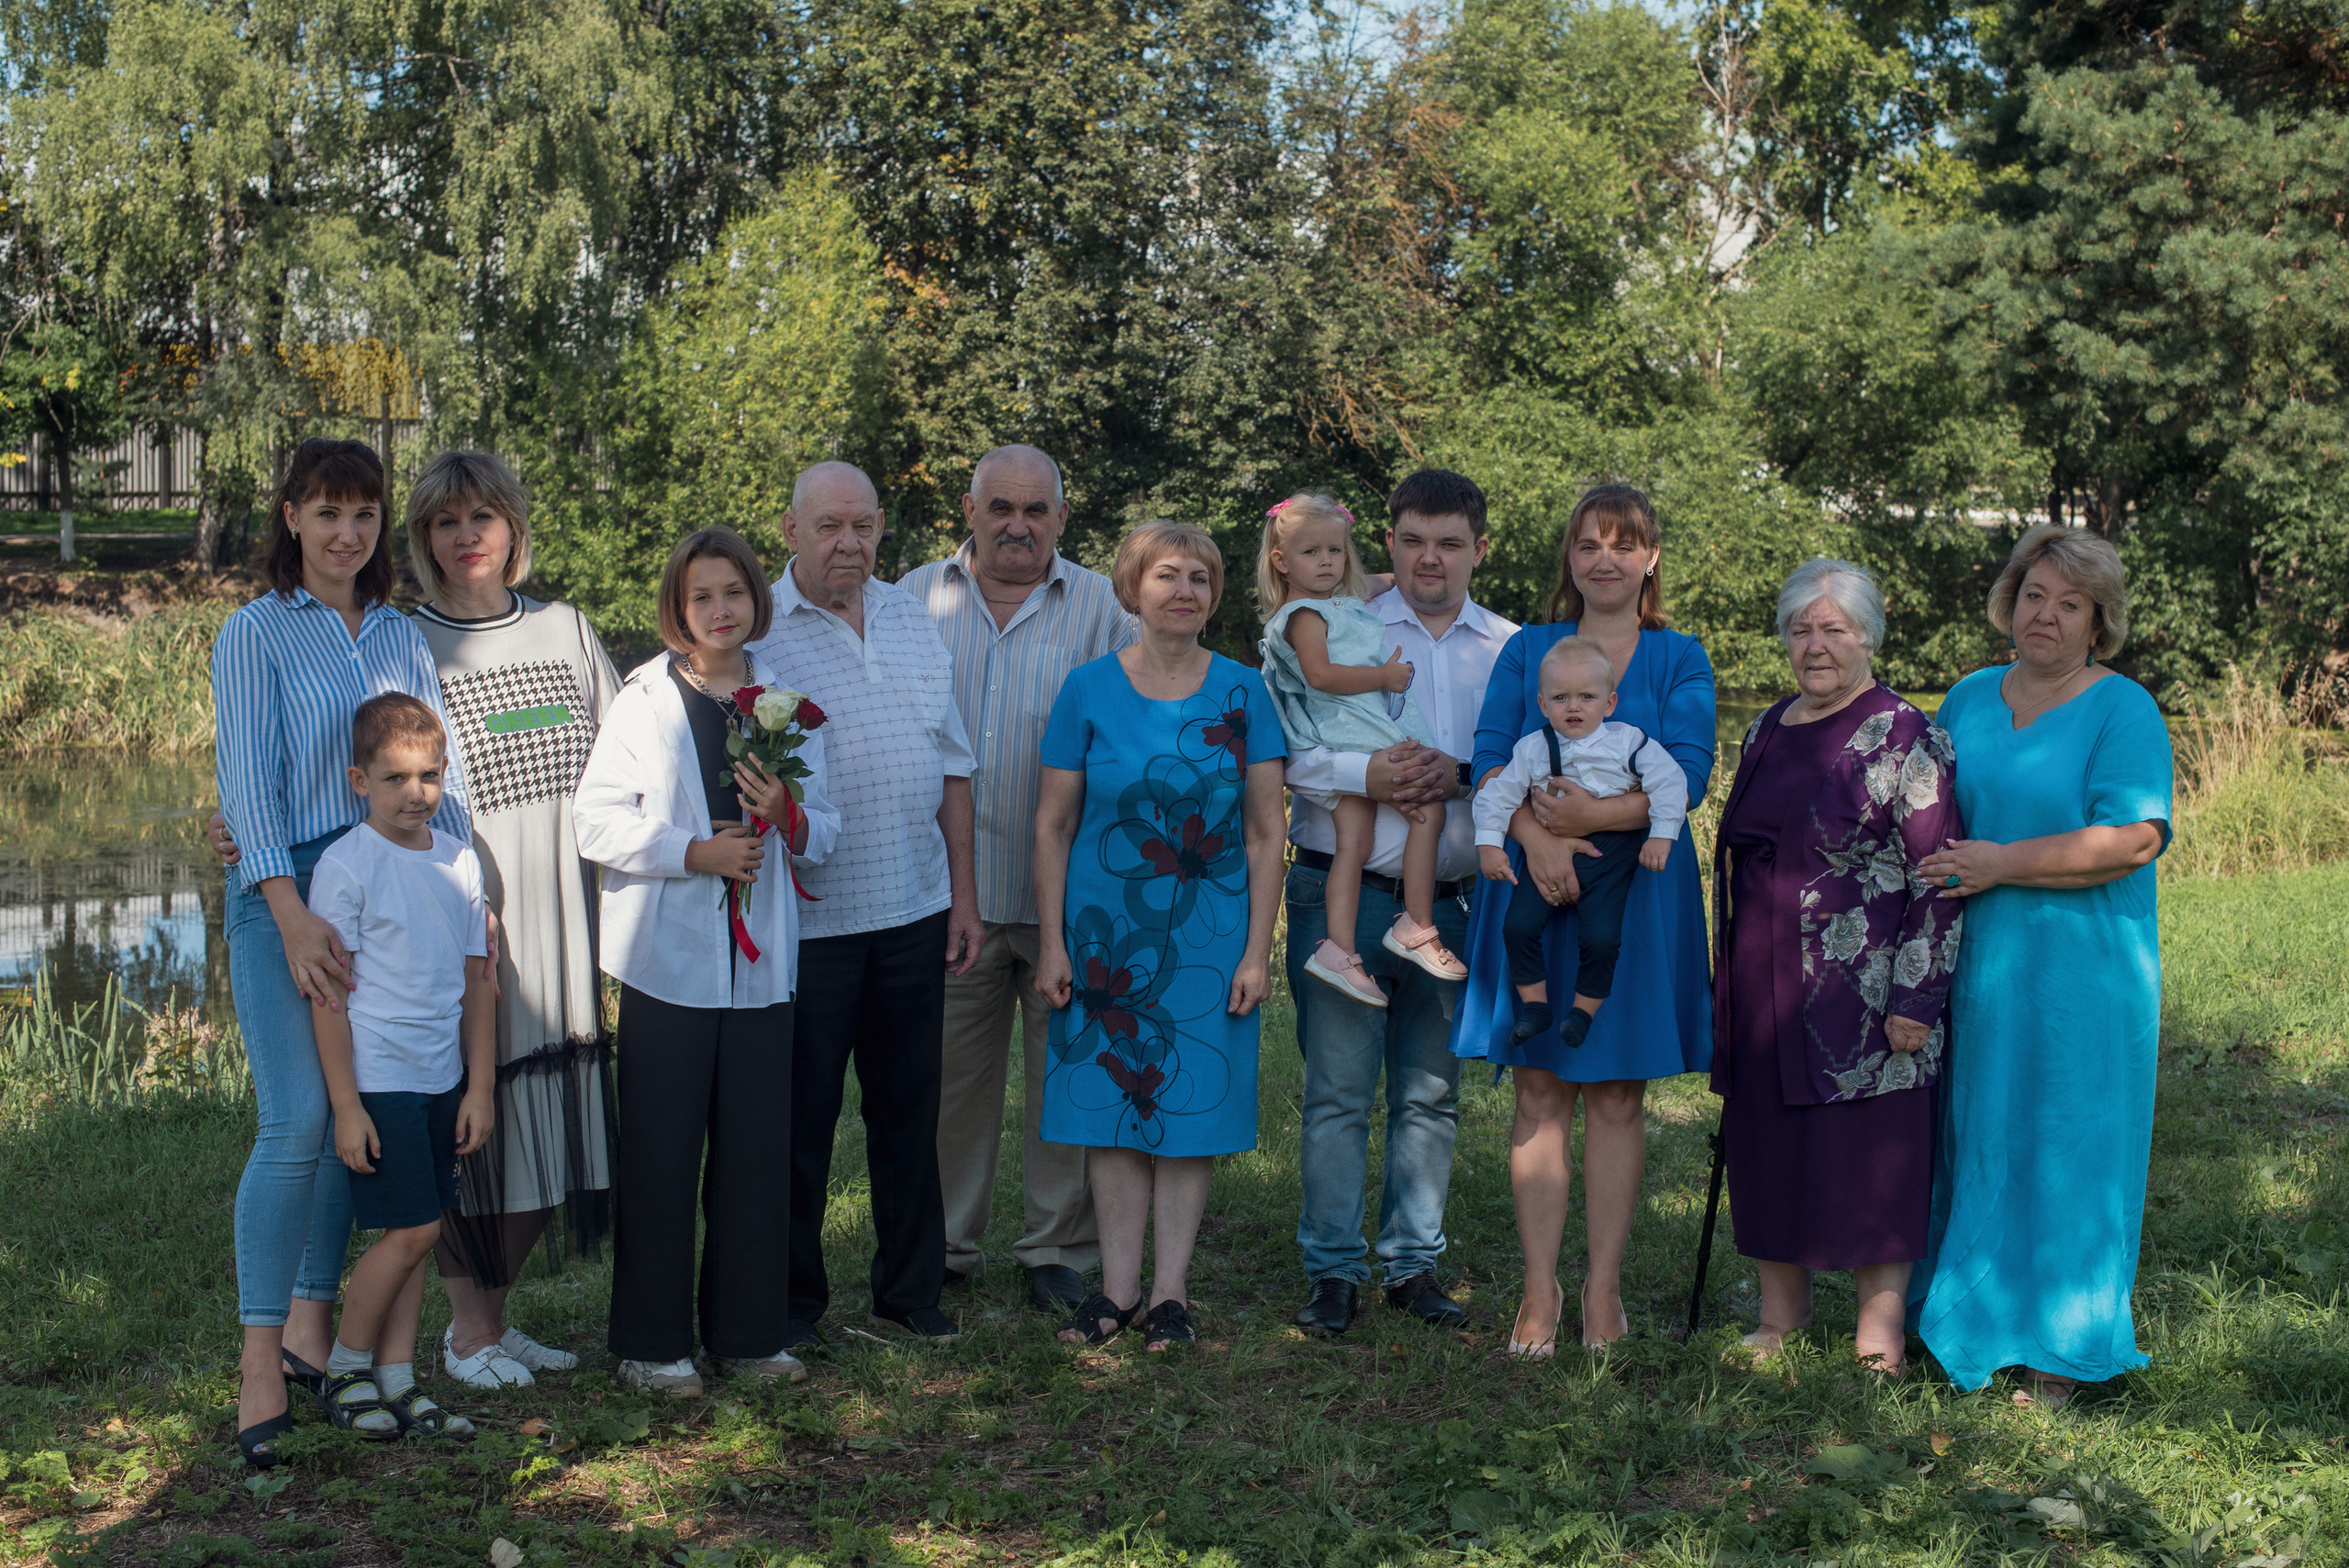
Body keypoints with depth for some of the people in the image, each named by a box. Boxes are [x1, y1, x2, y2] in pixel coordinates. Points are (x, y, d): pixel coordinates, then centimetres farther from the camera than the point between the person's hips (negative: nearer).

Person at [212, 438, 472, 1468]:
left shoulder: (402, 638, 13)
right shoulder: (256, 635, 0)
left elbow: (440, 773, 14)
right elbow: (248, 783, -7)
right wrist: (295, 918, -17)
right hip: (284, 895, -5)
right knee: (298, 1120, -13)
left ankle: (313, 1327, 18)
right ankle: (261, 1361, -6)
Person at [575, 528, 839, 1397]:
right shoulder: (644, 697, 1)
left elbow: (825, 831, 14)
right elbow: (597, 820, -5)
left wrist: (787, 815, -8)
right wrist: (696, 852, -15)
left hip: (762, 959, 3)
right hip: (669, 957, -3)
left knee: (757, 1150, 6)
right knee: (660, 1155, 0)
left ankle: (748, 1332, 18)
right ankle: (652, 1342, 11)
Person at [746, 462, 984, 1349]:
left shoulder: (912, 622, 12)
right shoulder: (753, 630, -5)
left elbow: (952, 766, 15)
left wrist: (963, 894, 12)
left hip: (915, 910, 5)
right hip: (805, 918, -5)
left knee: (910, 1109, 11)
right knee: (799, 1116, 4)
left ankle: (910, 1292, 24)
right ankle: (794, 1299, 19)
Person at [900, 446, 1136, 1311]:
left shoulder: (1101, 607, 4)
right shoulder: (916, 598, 8)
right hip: (947, 885, 1)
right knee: (950, 1072, 8)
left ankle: (1056, 1249, 17)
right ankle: (943, 1247, 21)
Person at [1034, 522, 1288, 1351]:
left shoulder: (1242, 693, 0)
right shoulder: (1088, 689, -1)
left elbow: (1265, 833, 0)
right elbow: (1053, 824, 2)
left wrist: (1257, 950, -5)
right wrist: (1052, 942, -3)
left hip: (1207, 932, 0)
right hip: (1104, 930, 0)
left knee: (1191, 1103, 4)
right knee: (1111, 1101, 4)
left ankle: (1170, 1288, 13)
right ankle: (1119, 1285, 14)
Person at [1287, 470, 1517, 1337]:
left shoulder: (1512, 649, 11)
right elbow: (1283, 751, -4)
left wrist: (1460, 775, -14)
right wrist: (1365, 773, -20)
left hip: (1455, 901, 2)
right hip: (1345, 894, -2)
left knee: (1431, 1092, 9)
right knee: (1339, 1090, -1)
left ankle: (1413, 1264, 20)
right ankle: (1332, 1268, 9)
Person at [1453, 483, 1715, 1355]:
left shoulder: (1680, 660, 6)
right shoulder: (1528, 650, 10)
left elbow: (1688, 773, -7)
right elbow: (1489, 757, -1)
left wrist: (1595, 816, -20)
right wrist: (1536, 836, -18)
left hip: (1638, 890, -1)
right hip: (1535, 886, 1)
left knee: (1616, 1093, 3)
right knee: (1540, 1088, 1)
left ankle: (1604, 1287, 11)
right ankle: (1540, 1288, 8)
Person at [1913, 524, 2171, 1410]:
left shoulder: (2123, 711, -5)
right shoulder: (1968, 699, 13)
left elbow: (2133, 838, -17)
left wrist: (2003, 864, -18)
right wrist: (1933, 871, 3)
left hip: (2081, 972, -5)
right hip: (1976, 966, 5)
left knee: (2064, 1147, 0)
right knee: (1976, 1142, 8)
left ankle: (2059, 1352, 10)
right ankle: (1967, 1319, 19)